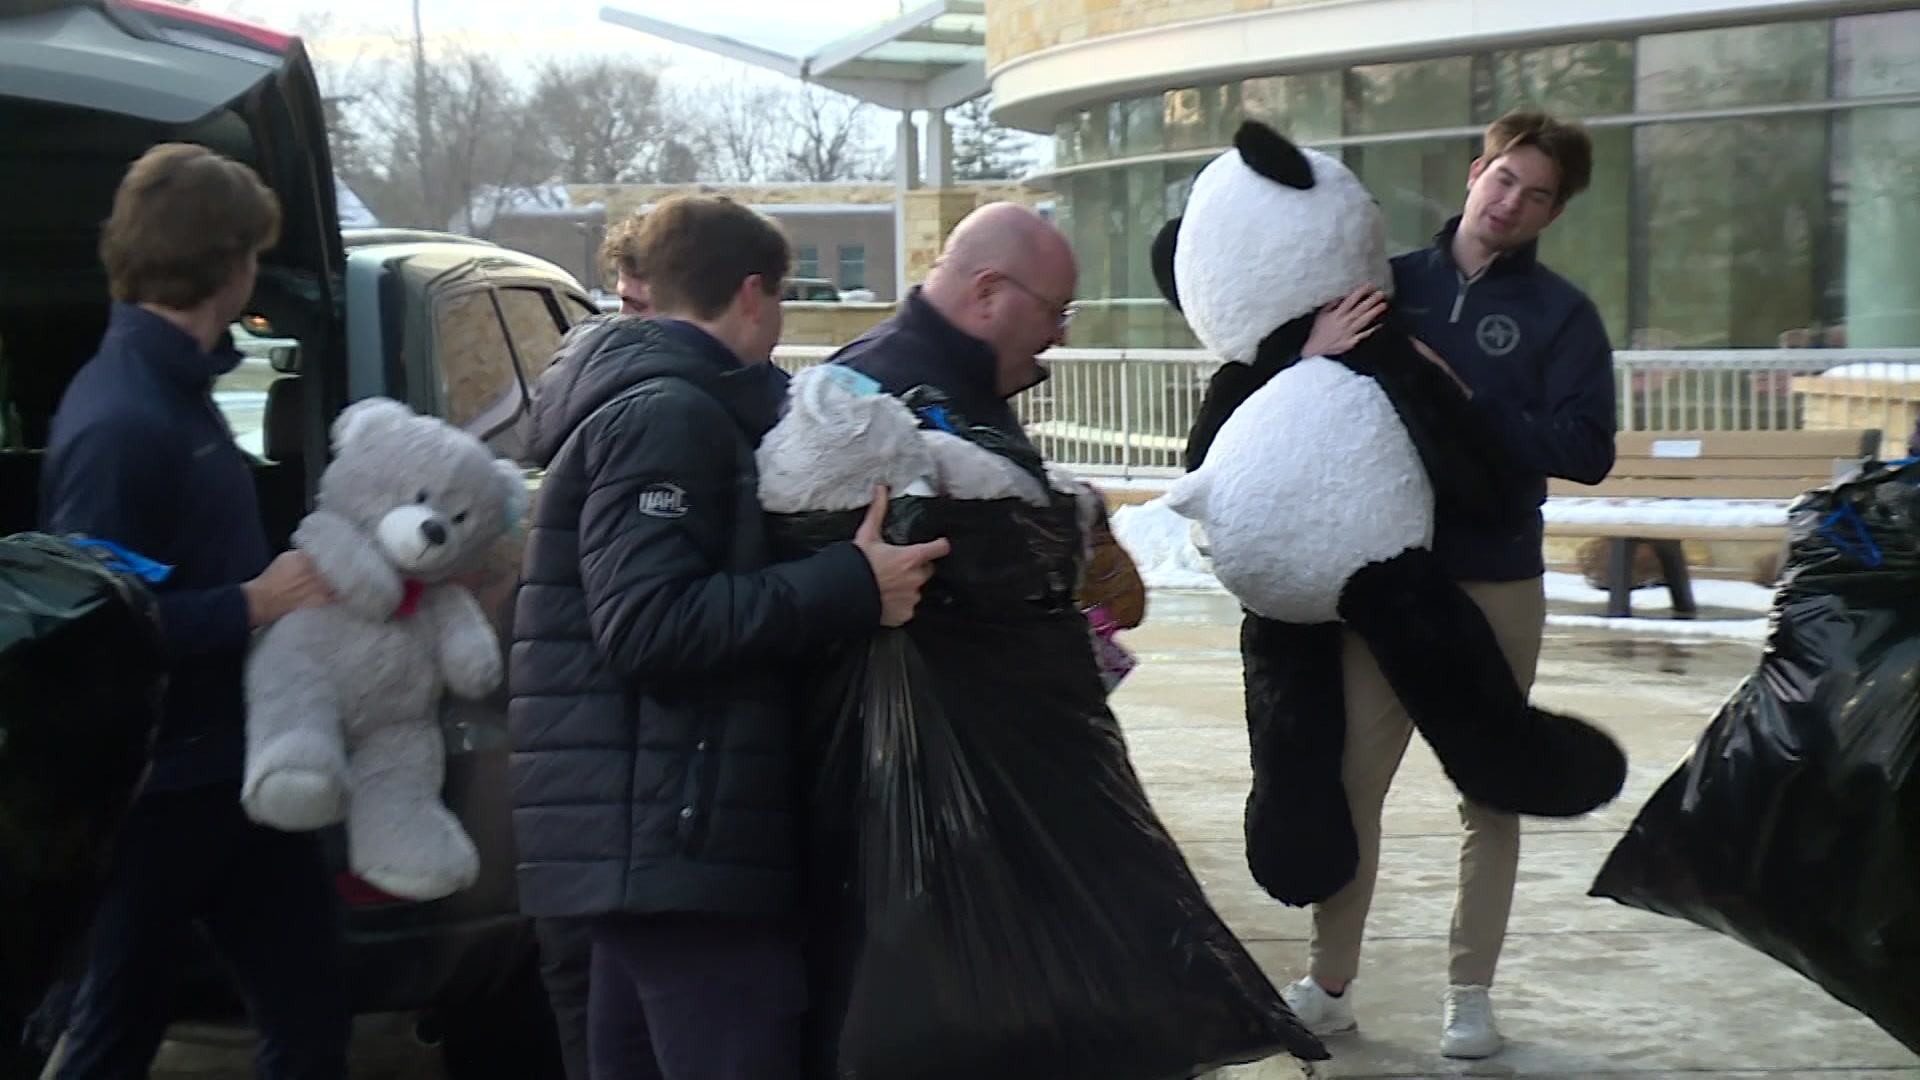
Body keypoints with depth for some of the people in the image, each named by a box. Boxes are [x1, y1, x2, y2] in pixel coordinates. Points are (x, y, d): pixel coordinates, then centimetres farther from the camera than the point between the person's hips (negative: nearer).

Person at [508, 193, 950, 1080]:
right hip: (681, 836, -11)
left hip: (651, 833, 11)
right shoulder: (669, 415, -12)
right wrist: (851, 589, -23)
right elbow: (648, 625, -23)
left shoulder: (645, 403, 21)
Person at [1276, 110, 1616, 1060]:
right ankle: (1328, 983, 13)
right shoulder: (1393, 286, 4)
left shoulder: (1560, 314, -1)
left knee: (1490, 796, 7)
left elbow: (1588, 450, -11)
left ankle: (1470, 992, 18)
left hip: (1496, 584, -1)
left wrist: (1468, 403, -19)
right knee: (1350, 782, 2)